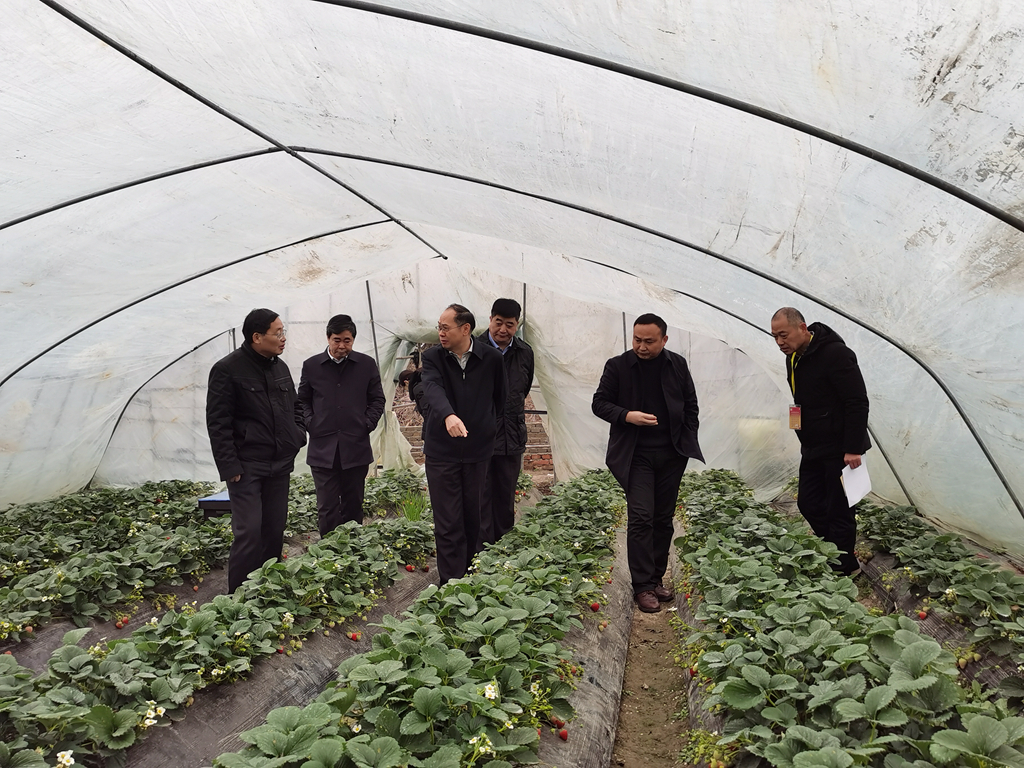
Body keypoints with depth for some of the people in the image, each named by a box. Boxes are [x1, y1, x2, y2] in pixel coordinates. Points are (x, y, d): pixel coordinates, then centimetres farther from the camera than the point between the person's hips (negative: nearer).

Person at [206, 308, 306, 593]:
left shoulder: (280, 367, 12)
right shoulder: (228, 369, -9)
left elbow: (292, 409, 24)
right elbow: (217, 423, -10)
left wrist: (297, 439, 9)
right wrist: (230, 467, -14)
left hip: (280, 465, 7)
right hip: (247, 467, -6)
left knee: (275, 530, 10)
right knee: (249, 532, -10)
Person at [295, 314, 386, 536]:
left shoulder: (366, 364, 3)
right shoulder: (311, 365, 4)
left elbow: (377, 399, 9)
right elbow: (302, 401, 13)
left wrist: (367, 424, -2)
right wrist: (309, 424, -1)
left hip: (356, 447, 1)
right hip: (322, 448, 0)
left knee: (353, 506, 10)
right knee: (327, 509, -1)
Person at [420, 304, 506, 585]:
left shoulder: (491, 358, -2)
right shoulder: (433, 357, -4)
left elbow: (500, 398, 12)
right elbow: (432, 389, -25)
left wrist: (487, 429, 10)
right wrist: (448, 415, -44)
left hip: (478, 449, 1)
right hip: (441, 451, -1)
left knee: (473, 518, 11)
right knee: (447, 523, -1)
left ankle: (469, 577, 28)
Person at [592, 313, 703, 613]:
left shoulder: (678, 365, 6)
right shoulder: (617, 366, -2)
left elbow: (691, 405, 13)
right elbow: (599, 403, 1)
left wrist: (688, 442, 5)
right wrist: (627, 416, -16)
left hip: (671, 454, 3)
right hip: (636, 455, -3)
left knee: (664, 519, 9)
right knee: (641, 518, -9)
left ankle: (657, 579, 21)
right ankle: (642, 586, -2)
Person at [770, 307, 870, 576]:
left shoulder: (835, 353, -18)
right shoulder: (793, 358, 9)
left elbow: (857, 402, -21)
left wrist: (853, 448, -24)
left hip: (839, 448, -9)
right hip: (812, 448, 9)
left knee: (838, 509, -1)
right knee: (808, 503, 11)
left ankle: (843, 567, 14)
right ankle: (841, 554, 26)